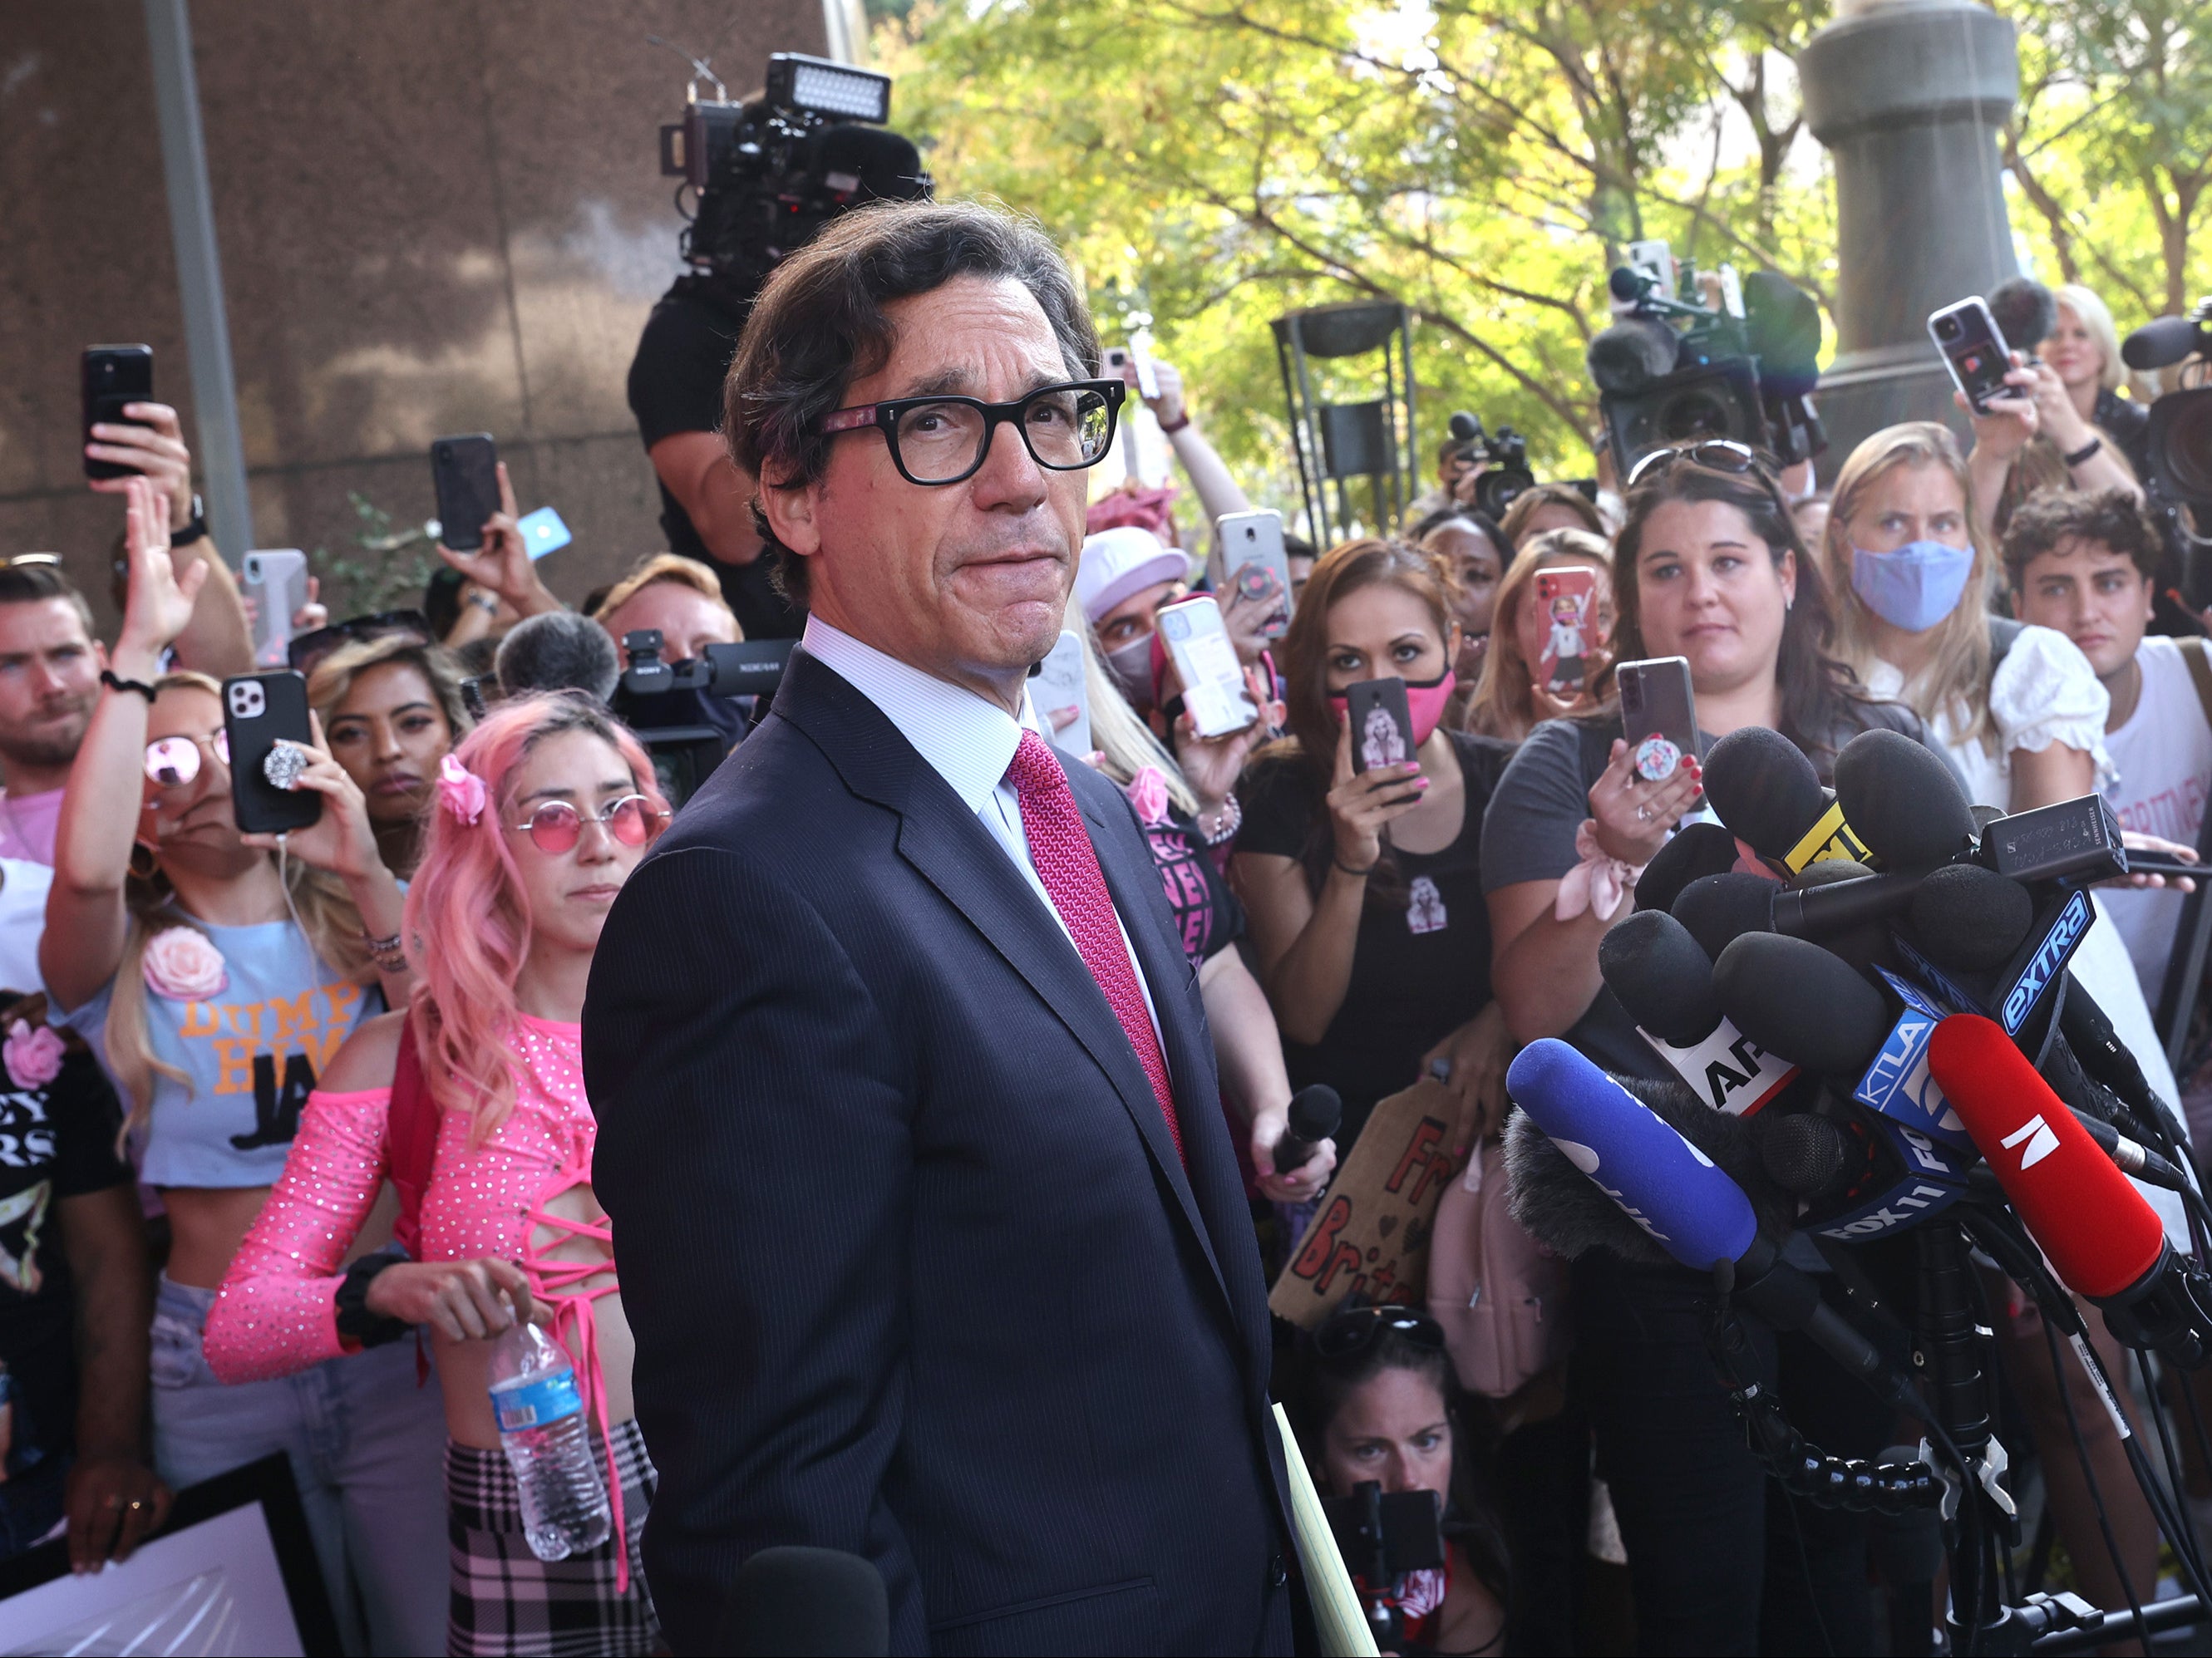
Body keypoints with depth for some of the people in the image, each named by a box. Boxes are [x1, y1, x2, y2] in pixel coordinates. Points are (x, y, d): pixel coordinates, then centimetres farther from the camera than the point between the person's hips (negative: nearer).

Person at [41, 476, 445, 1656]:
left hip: (395, 1343, 1)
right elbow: (84, 869, -24)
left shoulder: (355, 919, 7)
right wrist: (138, 654, -22)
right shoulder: (124, 958, 1)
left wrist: (369, 883, -16)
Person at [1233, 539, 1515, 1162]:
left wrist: (1500, 1021, -11)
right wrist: (1350, 866, -19)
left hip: (1490, 1122, 3)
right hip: (1347, 1129, -2)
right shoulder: (1279, 798, -2)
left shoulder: (1503, 780, 4)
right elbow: (1301, 1020, -6)